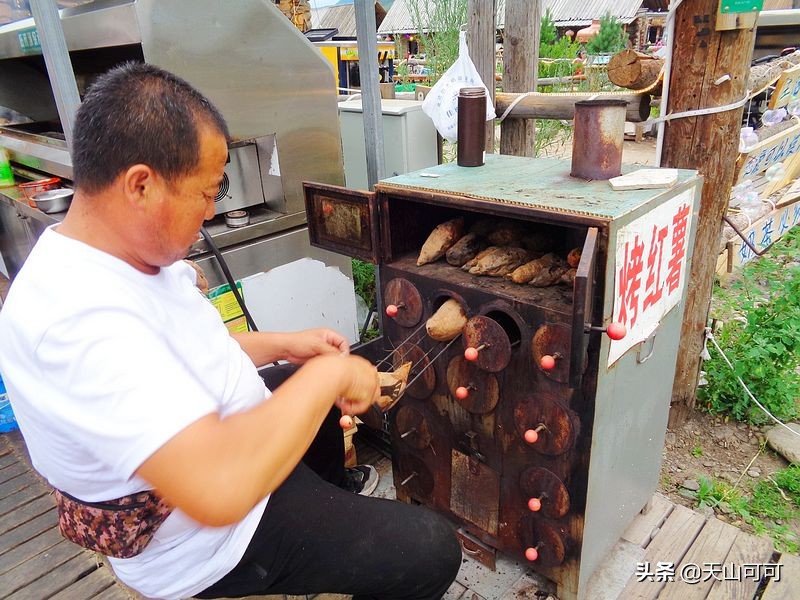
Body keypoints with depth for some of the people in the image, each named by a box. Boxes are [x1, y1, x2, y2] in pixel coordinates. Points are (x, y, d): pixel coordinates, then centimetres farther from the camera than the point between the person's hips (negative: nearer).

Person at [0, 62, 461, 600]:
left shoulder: (124, 254, -5)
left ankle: (331, 501, 52)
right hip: (210, 539, -9)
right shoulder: (81, 319, -36)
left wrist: (283, 345, 1)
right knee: (433, 550, -10)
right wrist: (328, 374, -32)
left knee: (323, 395, 30)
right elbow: (219, 487, -44)